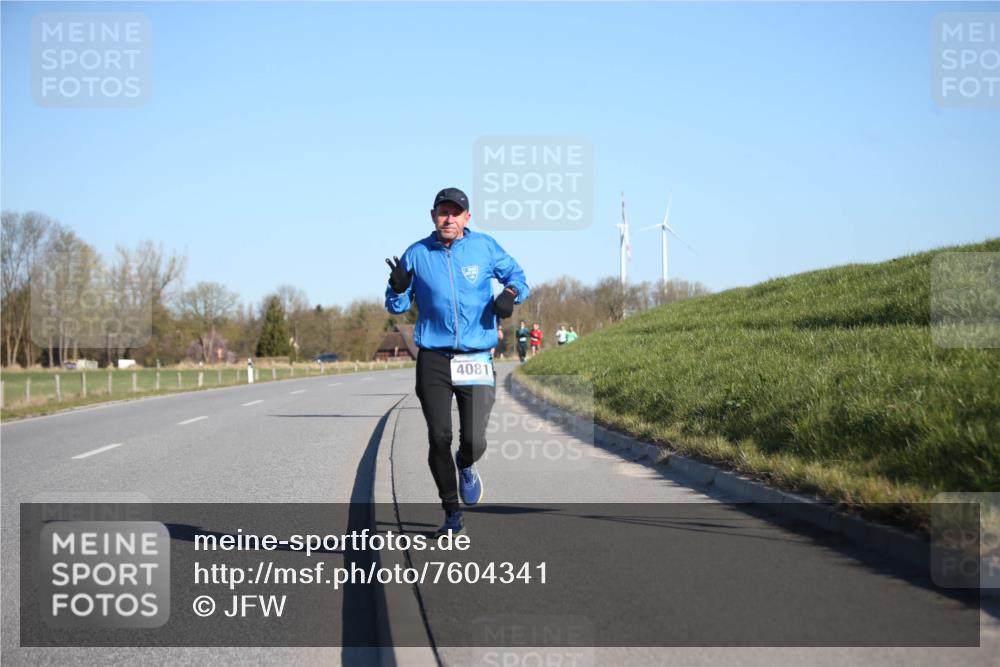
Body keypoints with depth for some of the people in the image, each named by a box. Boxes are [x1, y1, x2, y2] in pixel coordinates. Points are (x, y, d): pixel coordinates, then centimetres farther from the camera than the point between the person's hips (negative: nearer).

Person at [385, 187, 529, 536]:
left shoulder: (485, 247, 3)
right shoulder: (417, 254, 4)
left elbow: (517, 276, 16)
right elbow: (397, 307, 9)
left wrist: (510, 292, -6)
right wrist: (398, 287, -13)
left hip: (477, 360, 0)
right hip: (433, 361, 1)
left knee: (474, 440, -9)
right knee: (439, 438, -4)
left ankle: (466, 467, 29)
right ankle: (451, 512, 14)